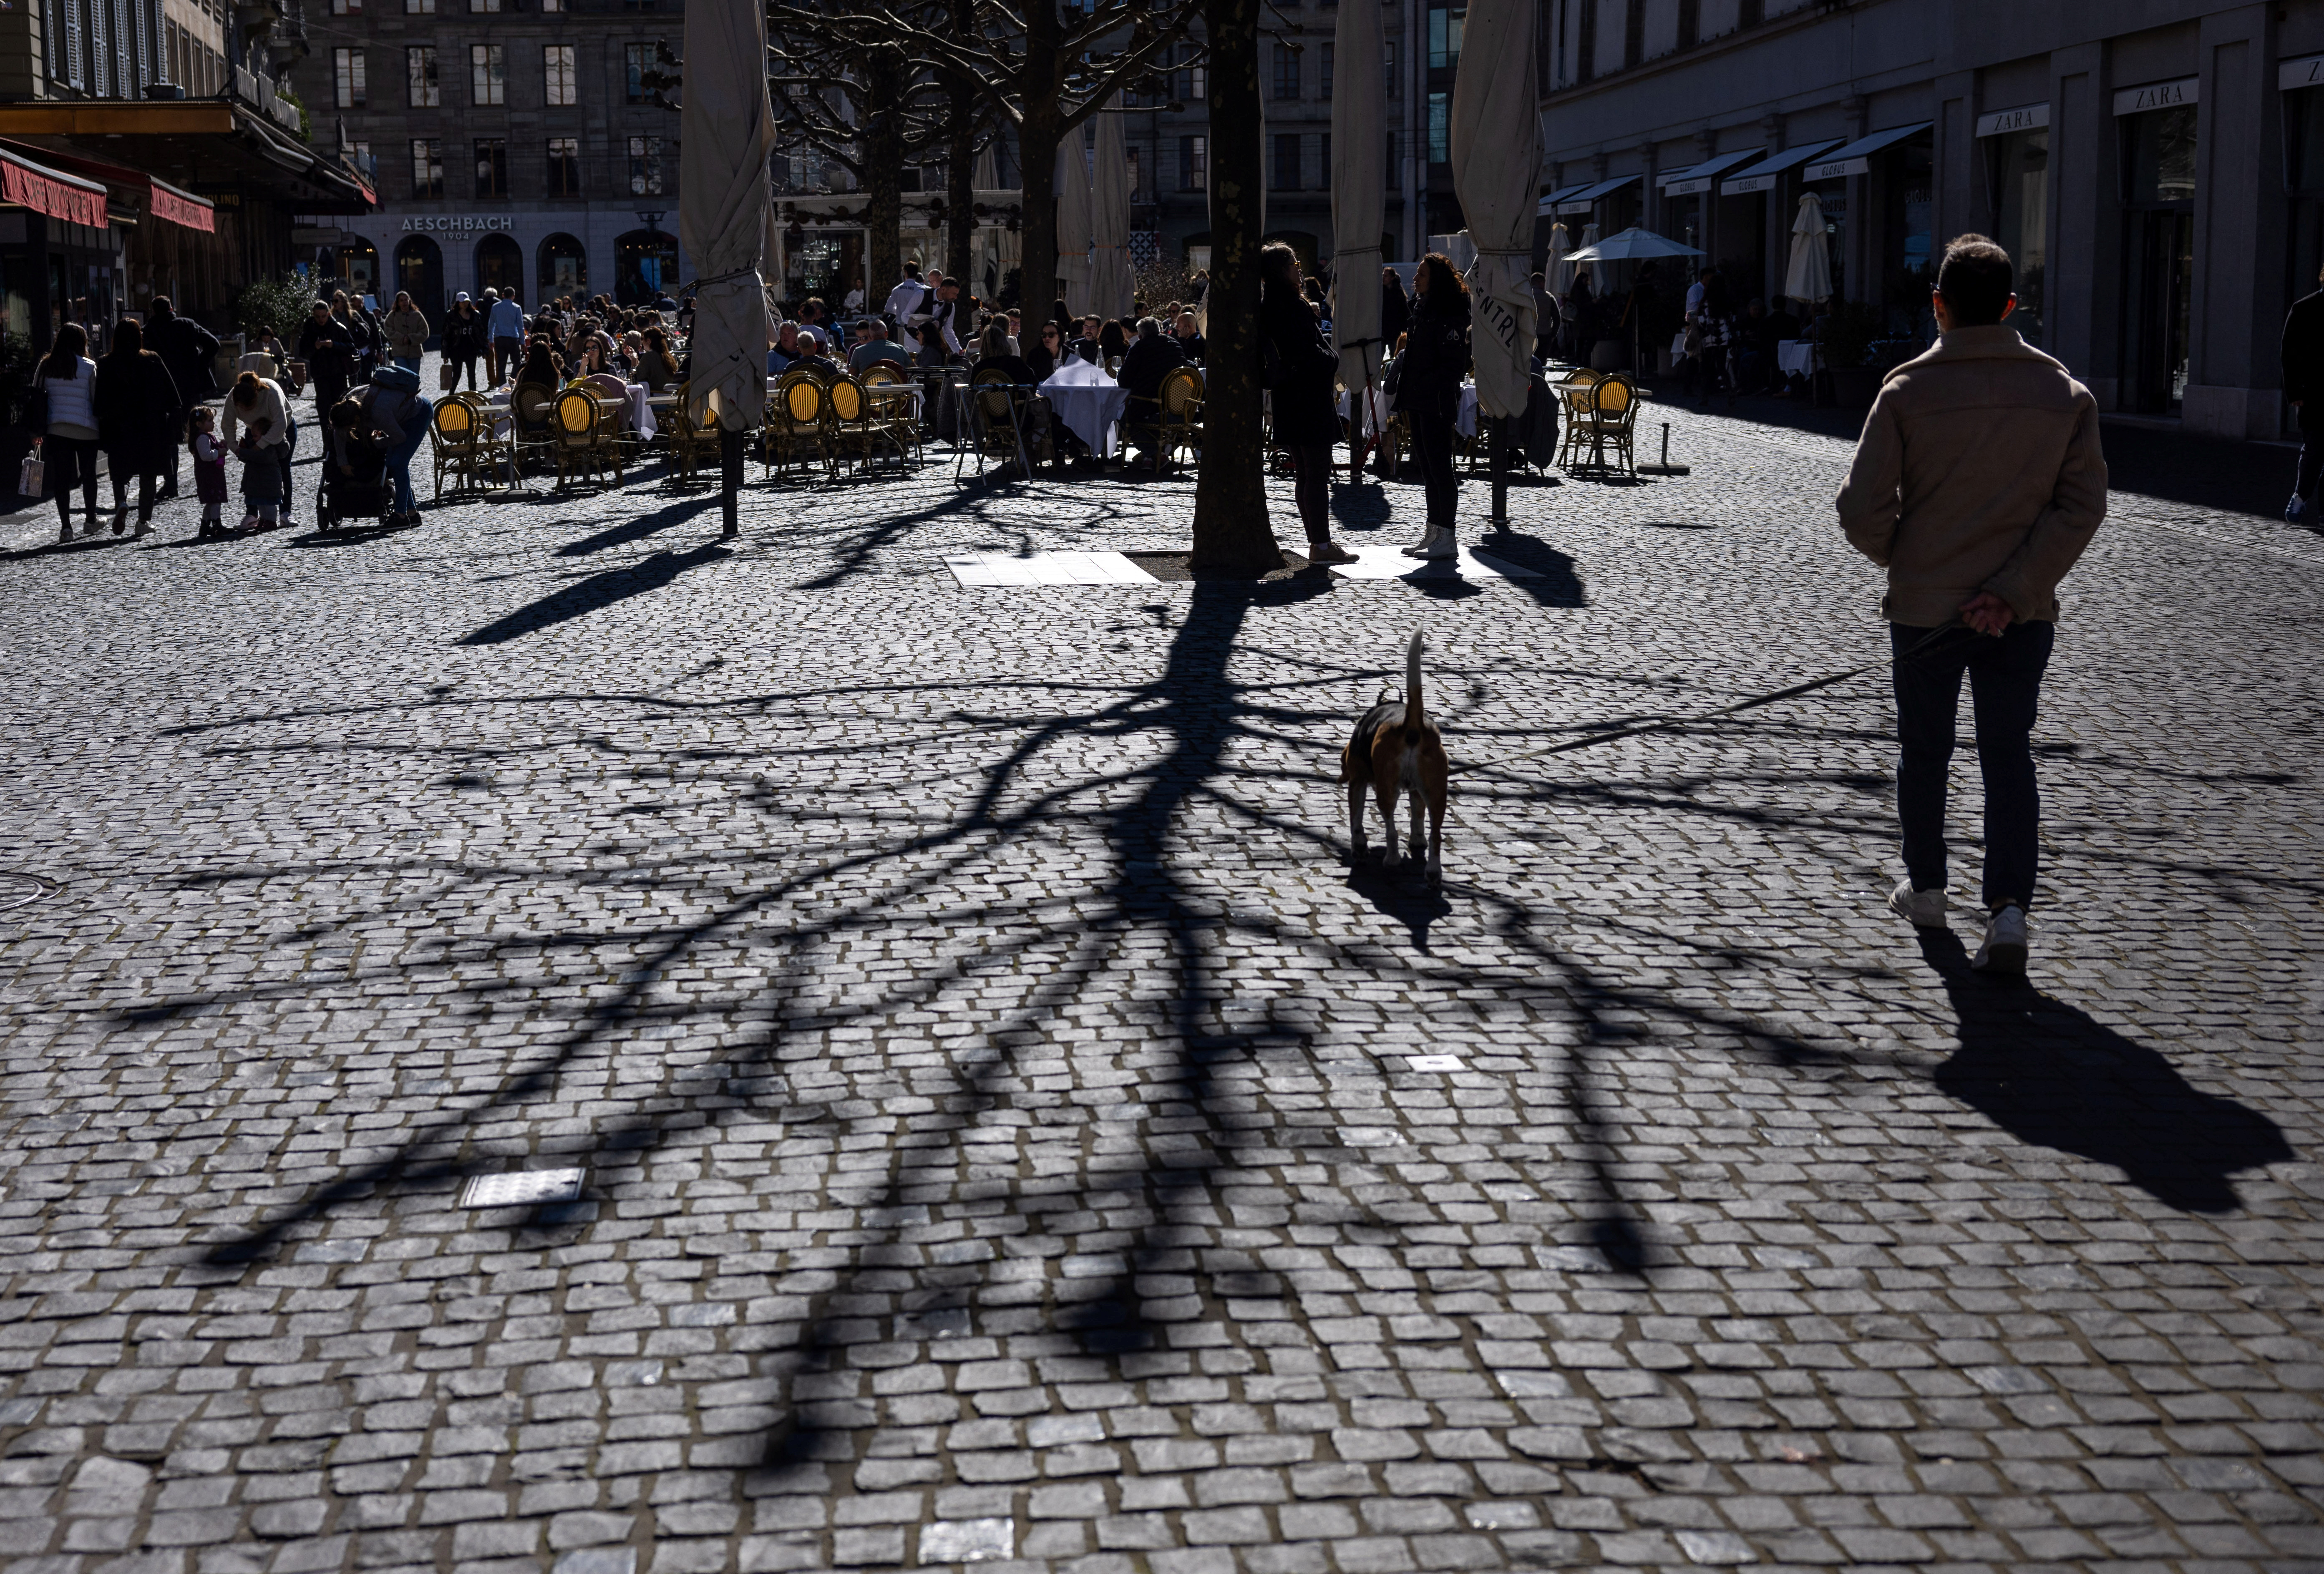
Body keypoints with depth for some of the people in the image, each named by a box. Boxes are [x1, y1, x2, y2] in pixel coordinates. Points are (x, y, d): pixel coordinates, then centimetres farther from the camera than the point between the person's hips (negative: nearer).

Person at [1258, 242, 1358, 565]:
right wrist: (1334, 362, -3)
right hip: (1310, 398, -9)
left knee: (1306, 474, 14)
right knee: (1318, 474, -5)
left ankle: (1318, 541, 19)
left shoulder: (1267, 306, 11)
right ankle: (1322, 545, -4)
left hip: (1288, 400, 9)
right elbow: (1308, 352, -21)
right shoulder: (1294, 305, -17)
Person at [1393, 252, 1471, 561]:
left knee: (1439, 467, -7)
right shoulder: (1420, 308, 15)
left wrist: (1437, 393, -21)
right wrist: (1405, 394, 17)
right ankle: (1434, 532, 19)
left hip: (1436, 403, -10)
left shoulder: (1449, 315, -13)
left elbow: (1454, 364, -17)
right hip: (1418, 402, 10)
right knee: (1426, 466, 13)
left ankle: (1447, 538, -3)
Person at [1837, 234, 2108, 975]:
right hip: (2023, 612, 1)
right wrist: (2015, 587, -9)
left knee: (1924, 749, 17)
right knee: (2009, 754, 5)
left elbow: (1862, 509, -9)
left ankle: (1925, 886, 31)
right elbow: (2082, 505, -7)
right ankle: (2009, 908, -9)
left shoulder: (1908, 392, -9)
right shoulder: (2065, 394, -1)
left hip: (1925, 606, -1)